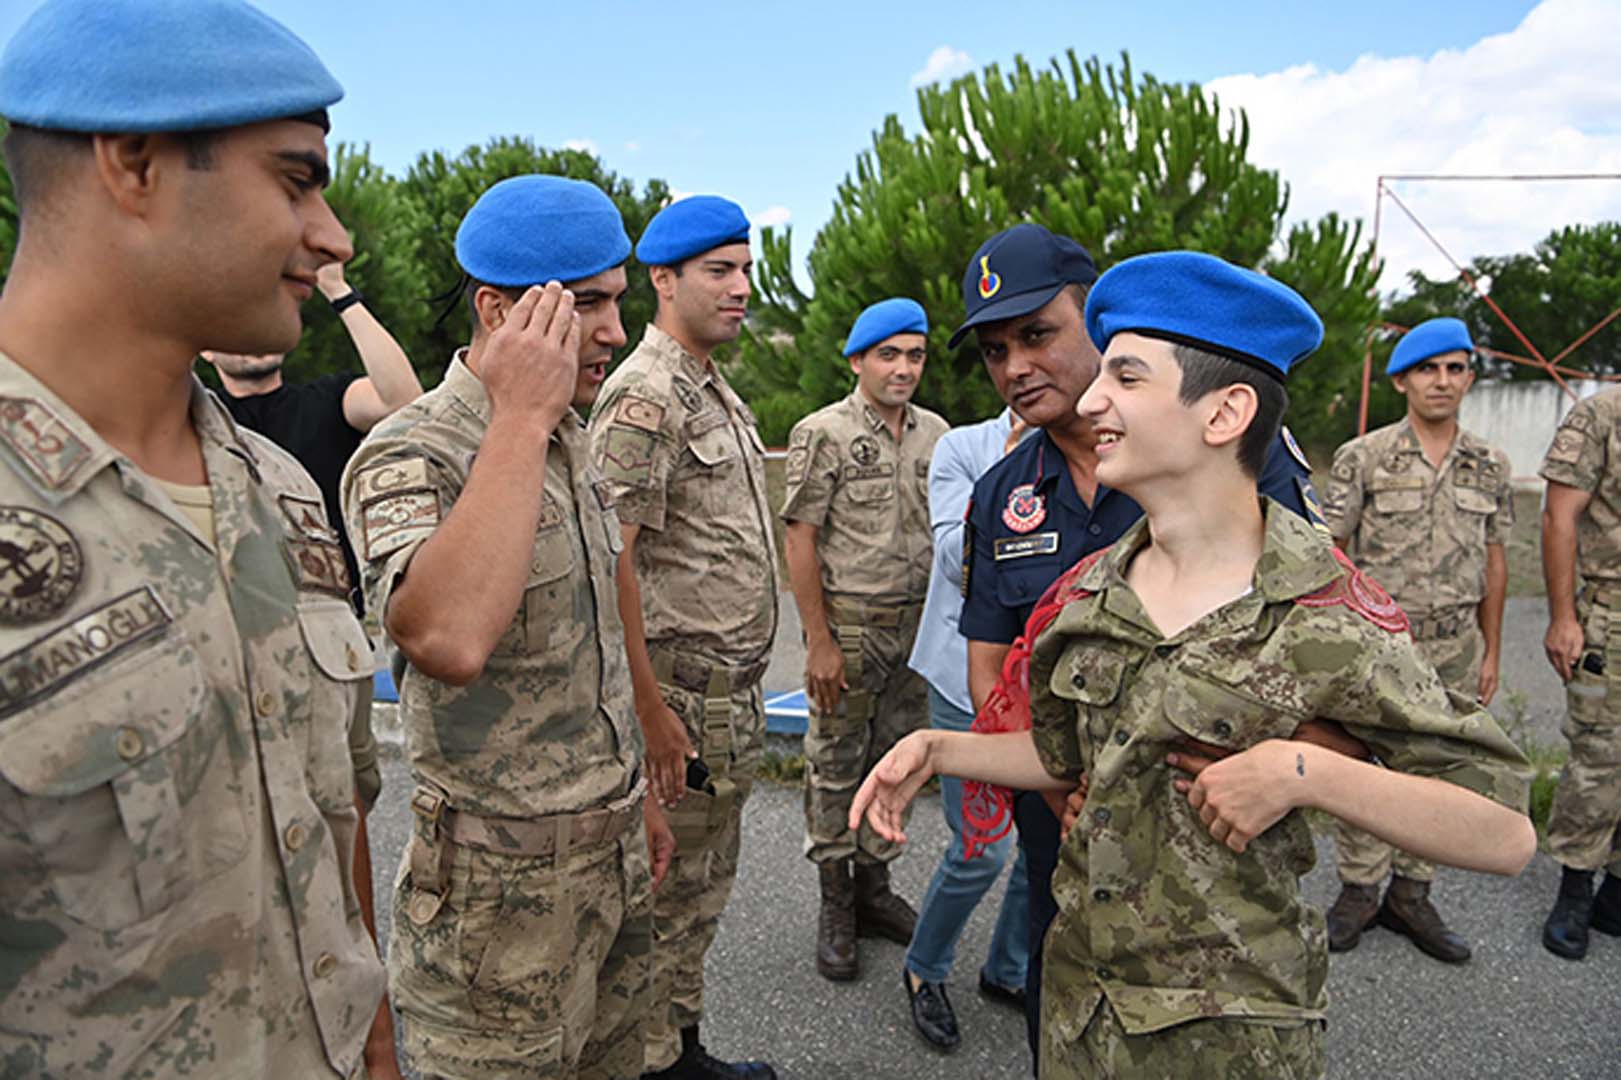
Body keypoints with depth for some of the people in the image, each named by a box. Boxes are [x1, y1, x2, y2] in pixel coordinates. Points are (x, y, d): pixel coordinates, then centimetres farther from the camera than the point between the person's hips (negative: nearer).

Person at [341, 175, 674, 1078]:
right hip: (505, 876, -7)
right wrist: (519, 420, -32)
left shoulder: (572, 439, 7)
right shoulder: (411, 456, -19)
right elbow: (448, 642, -41)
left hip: (611, 847, 8)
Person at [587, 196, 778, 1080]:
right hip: (683, 690, -10)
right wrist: (652, 711, -22)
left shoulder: (717, 390, 15)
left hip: (732, 688, 10)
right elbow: (609, 560, -21)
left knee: (705, 882, 20)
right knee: (671, 894, 4)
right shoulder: (645, 395, -15)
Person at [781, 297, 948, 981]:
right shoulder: (823, 434, -8)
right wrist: (819, 641, -14)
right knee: (836, 767, 5)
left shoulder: (936, 434, 8)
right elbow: (800, 540, -10)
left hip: (915, 623, 5)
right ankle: (835, 907, 19)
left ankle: (874, 887, 29)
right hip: (848, 623, -5)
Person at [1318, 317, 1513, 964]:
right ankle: (1358, 891, 19)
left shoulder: (1490, 466, 7)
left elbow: (1494, 561, 11)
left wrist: (1491, 652, 10)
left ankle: (1411, 896, 25)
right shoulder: (1363, 457, -4)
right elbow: (1332, 552, -4)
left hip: (1455, 649, 4)